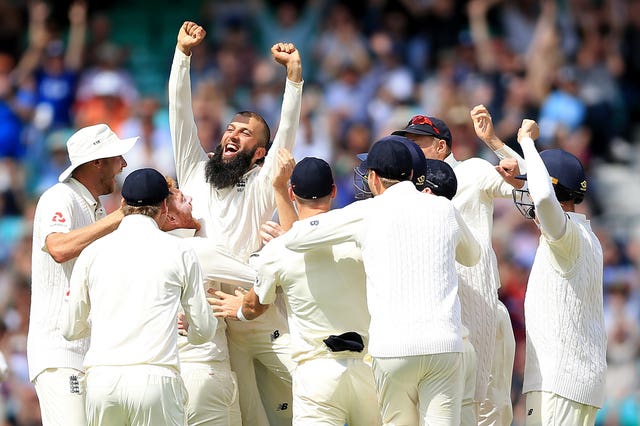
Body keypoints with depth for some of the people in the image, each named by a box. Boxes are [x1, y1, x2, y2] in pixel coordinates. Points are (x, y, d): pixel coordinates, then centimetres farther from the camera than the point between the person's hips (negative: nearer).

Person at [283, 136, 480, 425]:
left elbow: (294, 238, 8)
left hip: (392, 344, -1)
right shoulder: (443, 208, 12)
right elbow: (472, 256, 33)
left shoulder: (367, 213, 4)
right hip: (444, 343, 1)